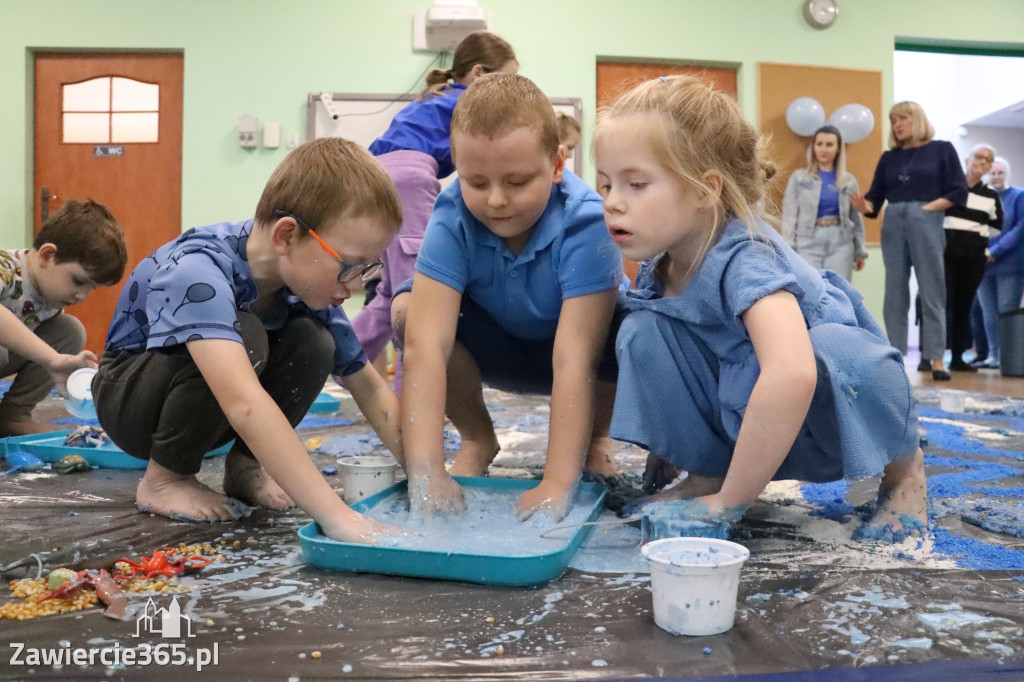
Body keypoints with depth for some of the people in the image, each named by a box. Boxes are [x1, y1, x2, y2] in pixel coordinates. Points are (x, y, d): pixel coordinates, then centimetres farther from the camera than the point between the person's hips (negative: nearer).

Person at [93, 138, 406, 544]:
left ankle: (244, 465, -1)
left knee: (312, 343, -22)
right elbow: (243, 403, -52)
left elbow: (369, 389, -9)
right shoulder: (197, 271, -38)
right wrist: (336, 516, -56)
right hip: (130, 395, -5)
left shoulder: (311, 281, -16)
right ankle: (165, 478, -13)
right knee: (243, 335, -34)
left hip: (207, 414, 6)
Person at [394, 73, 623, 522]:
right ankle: (477, 439, -1)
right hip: (498, 349, 2)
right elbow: (425, 346, -37)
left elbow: (574, 360, -39)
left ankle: (595, 441, -4)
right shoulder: (452, 219, -27)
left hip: (568, 342, -1)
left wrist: (557, 485, -44)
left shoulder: (585, 223, -33)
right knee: (407, 311, -26)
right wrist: (426, 473, -45)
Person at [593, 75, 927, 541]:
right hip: (754, 423, 5)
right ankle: (707, 473, -1)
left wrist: (730, 502, -40)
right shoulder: (659, 264, -10)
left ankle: (902, 469, -6)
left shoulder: (744, 259, -33)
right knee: (641, 331, -14)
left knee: (834, 348, -38)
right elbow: (647, 366, 6)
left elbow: (792, 375, -51)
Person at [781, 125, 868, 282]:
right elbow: (789, 215, 0)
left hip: (841, 243, 2)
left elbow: (856, 219, 12)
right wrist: (789, 250, -8)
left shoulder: (849, 181, 11)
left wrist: (860, 251, 10)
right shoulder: (799, 177, 5)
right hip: (809, 242, -2)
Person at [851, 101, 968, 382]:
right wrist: (863, 206, -13)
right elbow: (876, 197, 8)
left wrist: (929, 207, -12)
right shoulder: (889, 158, 14)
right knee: (894, 293, 3)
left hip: (926, 223, -3)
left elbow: (958, 191, 0)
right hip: (893, 224, 3)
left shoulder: (942, 149, 6)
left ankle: (935, 358, 0)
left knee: (931, 291, -2)